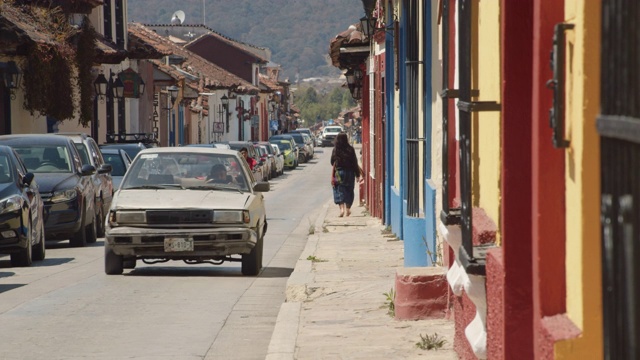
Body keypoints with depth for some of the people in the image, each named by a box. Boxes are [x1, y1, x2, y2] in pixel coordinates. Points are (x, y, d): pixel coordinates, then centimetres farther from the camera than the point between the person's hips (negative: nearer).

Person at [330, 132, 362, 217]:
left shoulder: (335, 150, -7)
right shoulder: (350, 149, -8)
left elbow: (332, 162, 1)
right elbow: (355, 163, -4)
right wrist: (357, 174, 3)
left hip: (339, 172, -1)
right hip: (349, 172, 1)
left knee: (339, 191, 3)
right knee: (349, 190, 14)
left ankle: (342, 208, -14)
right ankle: (347, 209, 19)